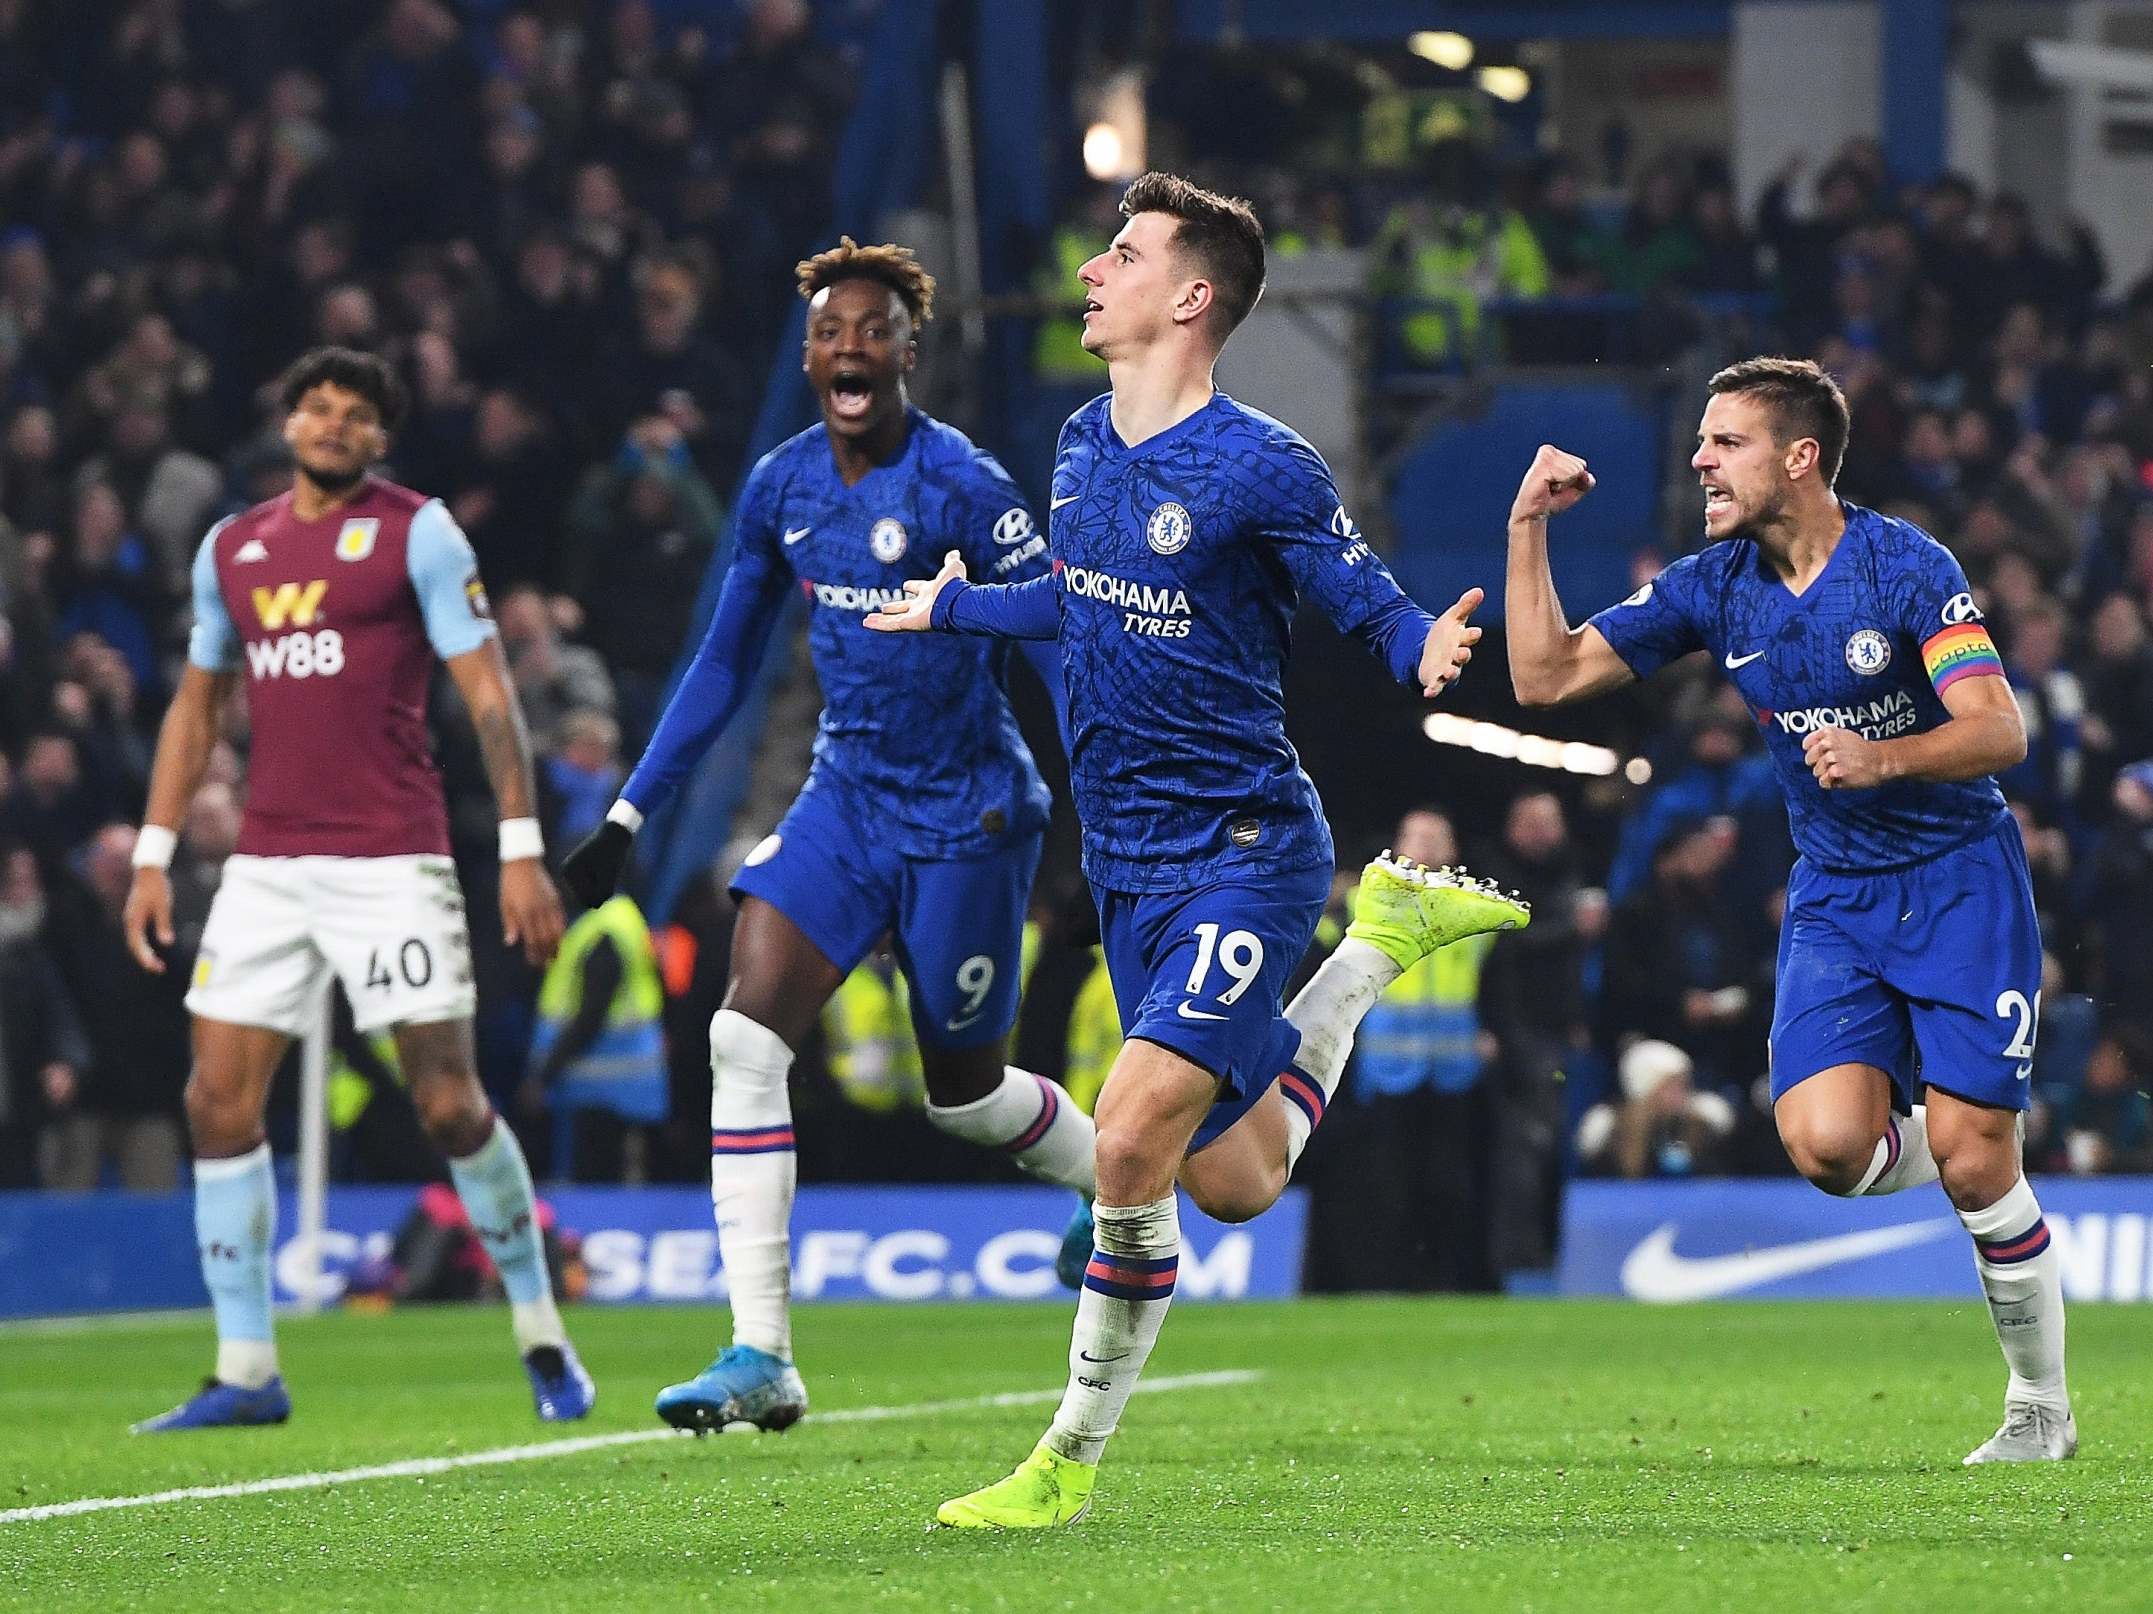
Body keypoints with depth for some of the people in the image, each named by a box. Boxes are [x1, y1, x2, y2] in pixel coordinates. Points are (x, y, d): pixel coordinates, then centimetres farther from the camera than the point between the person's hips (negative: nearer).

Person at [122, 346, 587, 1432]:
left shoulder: (418, 532, -1)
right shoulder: (230, 547, 14)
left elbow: (488, 695, -4)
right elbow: (196, 704, 22)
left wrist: (521, 849, -12)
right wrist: (152, 857, 15)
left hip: (390, 861, -5)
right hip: (266, 866, 5)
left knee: (450, 1104, -8)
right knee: (219, 1099, -3)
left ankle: (542, 1340, 9)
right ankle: (246, 1372, 3)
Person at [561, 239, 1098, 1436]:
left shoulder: (960, 486, -15)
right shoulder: (782, 486, 3)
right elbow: (726, 664, 14)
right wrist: (627, 819, 12)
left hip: (968, 812, -5)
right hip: (848, 796, 5)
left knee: (966, 1092, 6)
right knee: (747, 1035, -13)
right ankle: (761, 1358, -14)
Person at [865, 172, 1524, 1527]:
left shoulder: (1262, 470, -15)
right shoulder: (1085, 445, 7)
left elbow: (1379, 611, -10)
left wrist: (1427, 650, -33)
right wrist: (948, 608, 38)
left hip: (1244, 855, -8)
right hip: (1127, 861, 8)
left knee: (1133, 1135, -21)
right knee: (1232, 1182, 13)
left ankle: (1072, 1462, -8)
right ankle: (1383, 935, 37)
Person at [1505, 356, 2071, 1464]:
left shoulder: (1905, 566, -13)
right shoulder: (1715, 587, 1)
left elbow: (2000, 730, -19)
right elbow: (1545, 676, 1)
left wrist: (1884, 757, -36)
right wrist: (1529, 528, -7)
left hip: (1958, 878, -4)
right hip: (1834, 897, 4)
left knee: (1972, 1160, -11)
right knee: (1825, 1142, -20)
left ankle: (2042, 1409, 10)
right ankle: (1960, 1165, 16)